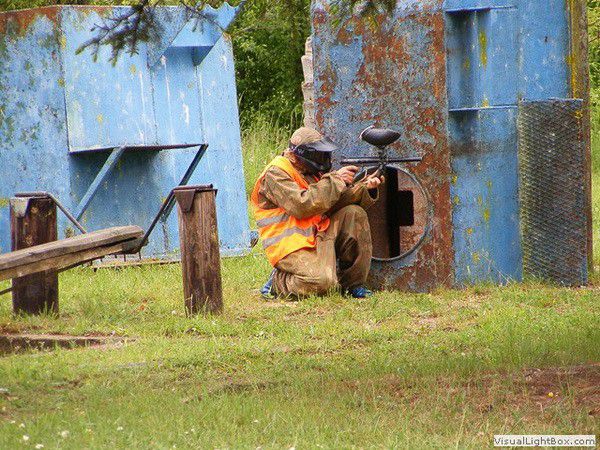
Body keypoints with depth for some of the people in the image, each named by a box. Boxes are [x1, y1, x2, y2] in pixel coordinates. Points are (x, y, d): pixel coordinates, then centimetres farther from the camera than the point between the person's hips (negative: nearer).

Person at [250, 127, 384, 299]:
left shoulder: (311, 172, 16)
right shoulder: (275, 174, -11)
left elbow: (339, 201, 12)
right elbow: (302, 206, -24)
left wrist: (366, 187, -5)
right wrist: (334, 179, -18)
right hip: (291, 246, -9)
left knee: (354, 213, -6)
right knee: (322, 282, -31)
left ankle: (353, 284, -2)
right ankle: (277, 282, -1)